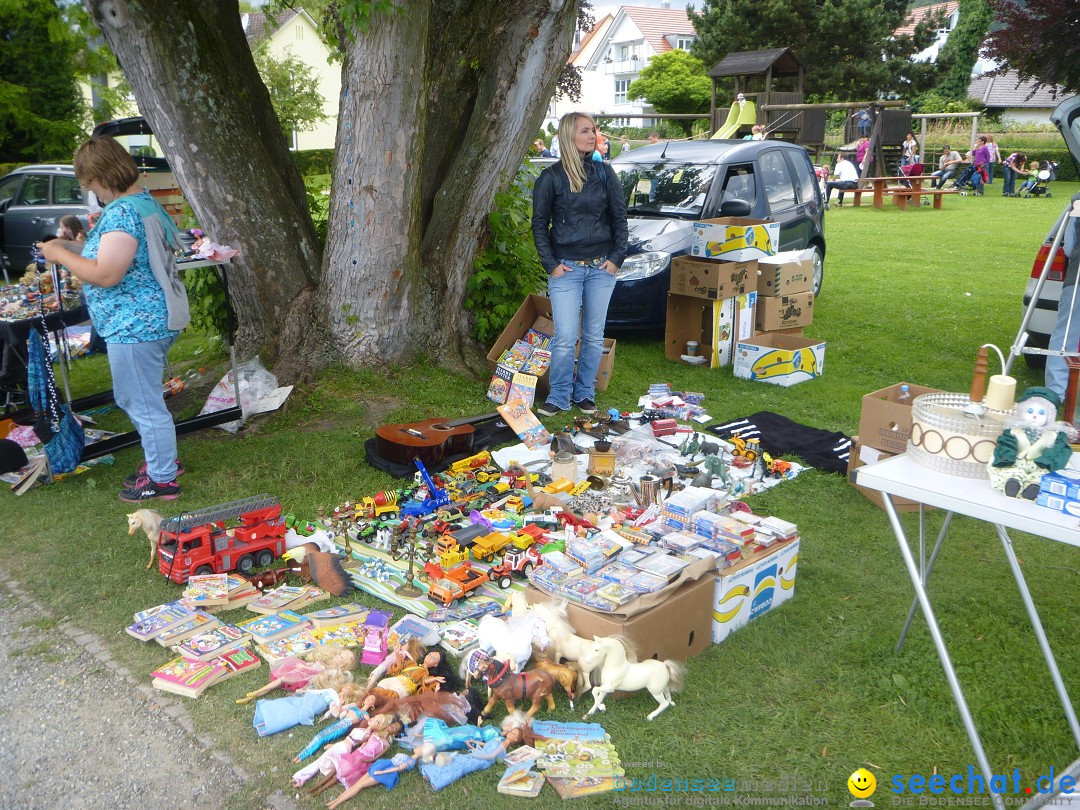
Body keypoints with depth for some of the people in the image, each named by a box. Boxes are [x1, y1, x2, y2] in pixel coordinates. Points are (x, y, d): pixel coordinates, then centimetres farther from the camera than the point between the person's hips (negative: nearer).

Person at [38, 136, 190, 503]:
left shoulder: (121, 213, -22)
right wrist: (93, 243, 15)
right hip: (150, 318, 11)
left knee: (143, 405, 3)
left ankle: (163, 480, 16)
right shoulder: (144, 200, 10)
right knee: (134, 398, 24)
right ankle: (162, 458, 38)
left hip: (135, 325, -11)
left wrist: (61, 254, -12)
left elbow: (106, 275, -25)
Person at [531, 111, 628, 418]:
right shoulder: (551, 177, -2)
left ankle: (585, 394, 21)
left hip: (601, 267, 3)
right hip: (566, 268, -3)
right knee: (565, 338, -6)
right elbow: (539, 224, 2)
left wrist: (616, 258, 1)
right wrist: (551, 265, -5)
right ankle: (558, 397, 8)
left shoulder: (604, 172, 6)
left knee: (594, 336, 8)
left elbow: (619, 217, 9)